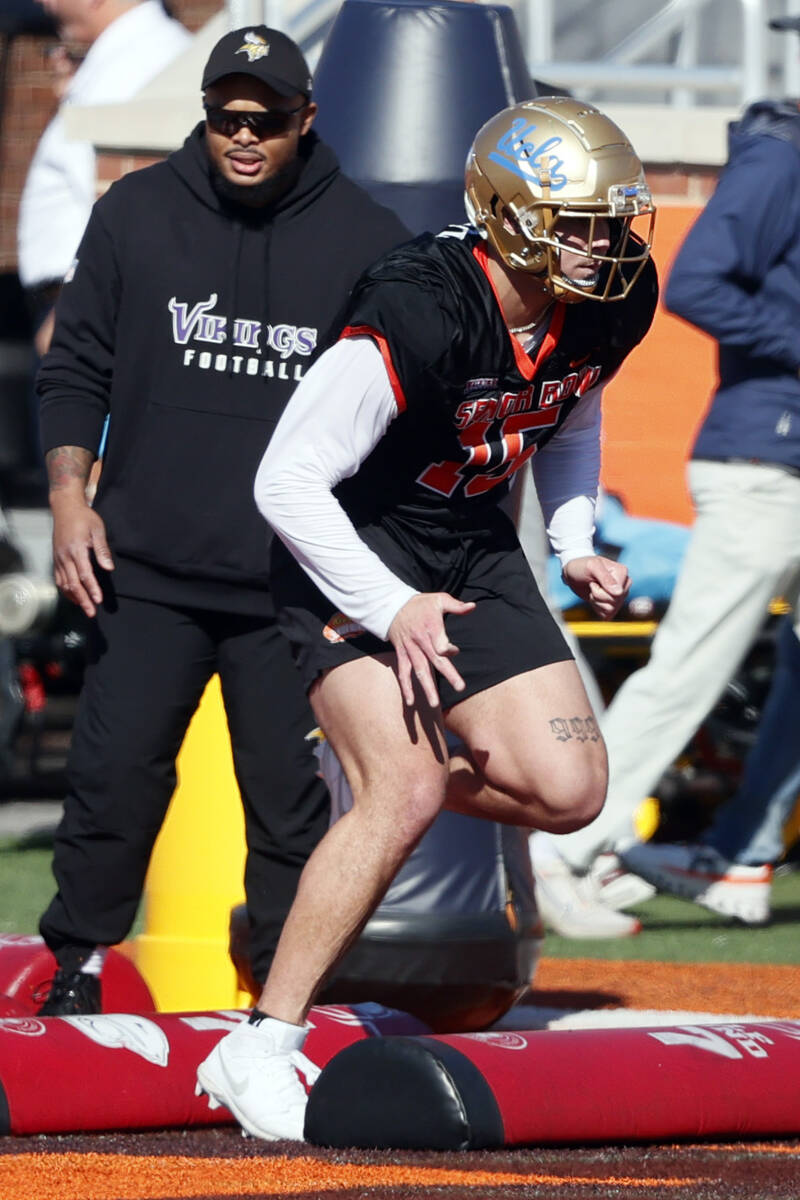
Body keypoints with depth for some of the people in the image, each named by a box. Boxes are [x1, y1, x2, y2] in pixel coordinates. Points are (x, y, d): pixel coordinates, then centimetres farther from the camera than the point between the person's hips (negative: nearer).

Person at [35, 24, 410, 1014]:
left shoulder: (366, 238, 2)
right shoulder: (136, 213, 4)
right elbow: (75, 369, 10)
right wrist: (69, 493, -3)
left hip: (296, 592, -1)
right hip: (146, 568, 1)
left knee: (290, 800, 1)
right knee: (112, 773, -3)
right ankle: (77, 970, 11)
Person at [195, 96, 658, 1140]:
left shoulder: (613, 305, -8)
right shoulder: (419, 316, -30)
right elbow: (286, 482, -24)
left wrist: (576, 544, 3)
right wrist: (392, 611, -26)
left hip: (472, 550, 7)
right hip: (351, 547, -7)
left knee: (567, 789, -6)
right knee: (409, 790, -23)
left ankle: (367, 774, 21)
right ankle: (258, 1053, -18)